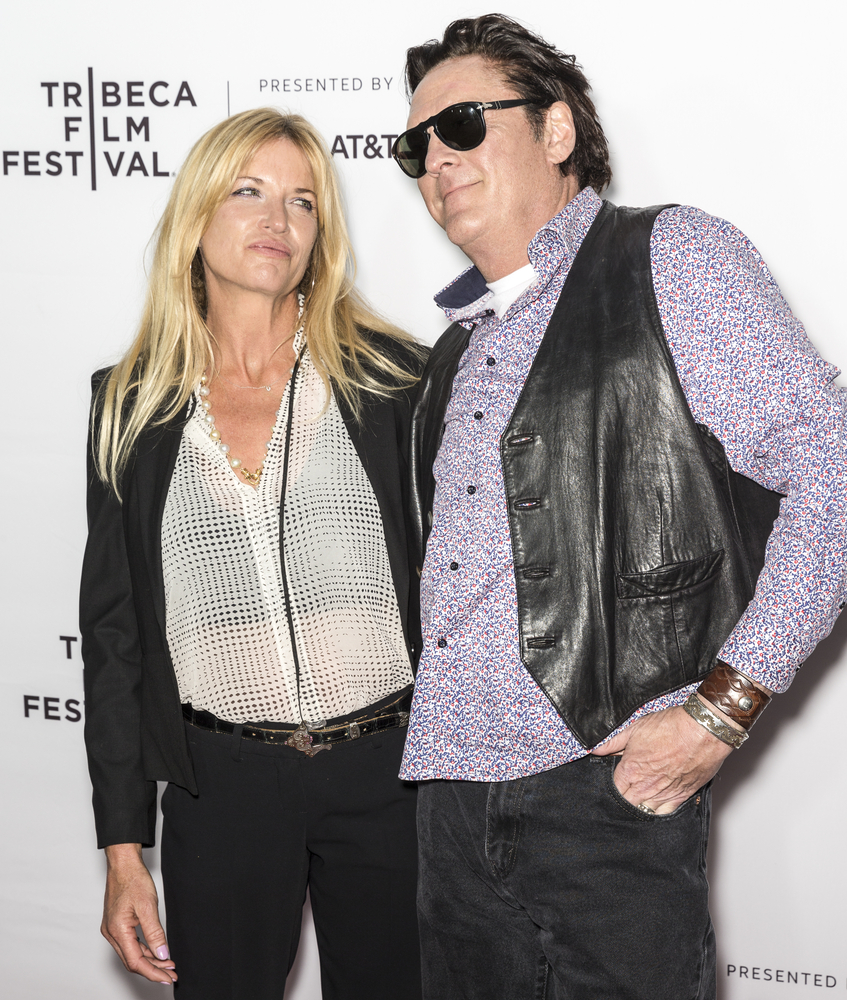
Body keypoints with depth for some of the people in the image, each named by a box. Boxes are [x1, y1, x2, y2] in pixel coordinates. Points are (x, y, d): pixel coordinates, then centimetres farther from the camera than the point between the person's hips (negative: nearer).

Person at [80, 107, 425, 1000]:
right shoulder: (132, 402, 4)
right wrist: (122, 844, 4)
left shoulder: (390, 375, 0)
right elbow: (113, 628, 6)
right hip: (221, 783, 1)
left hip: (385, 769, 0)